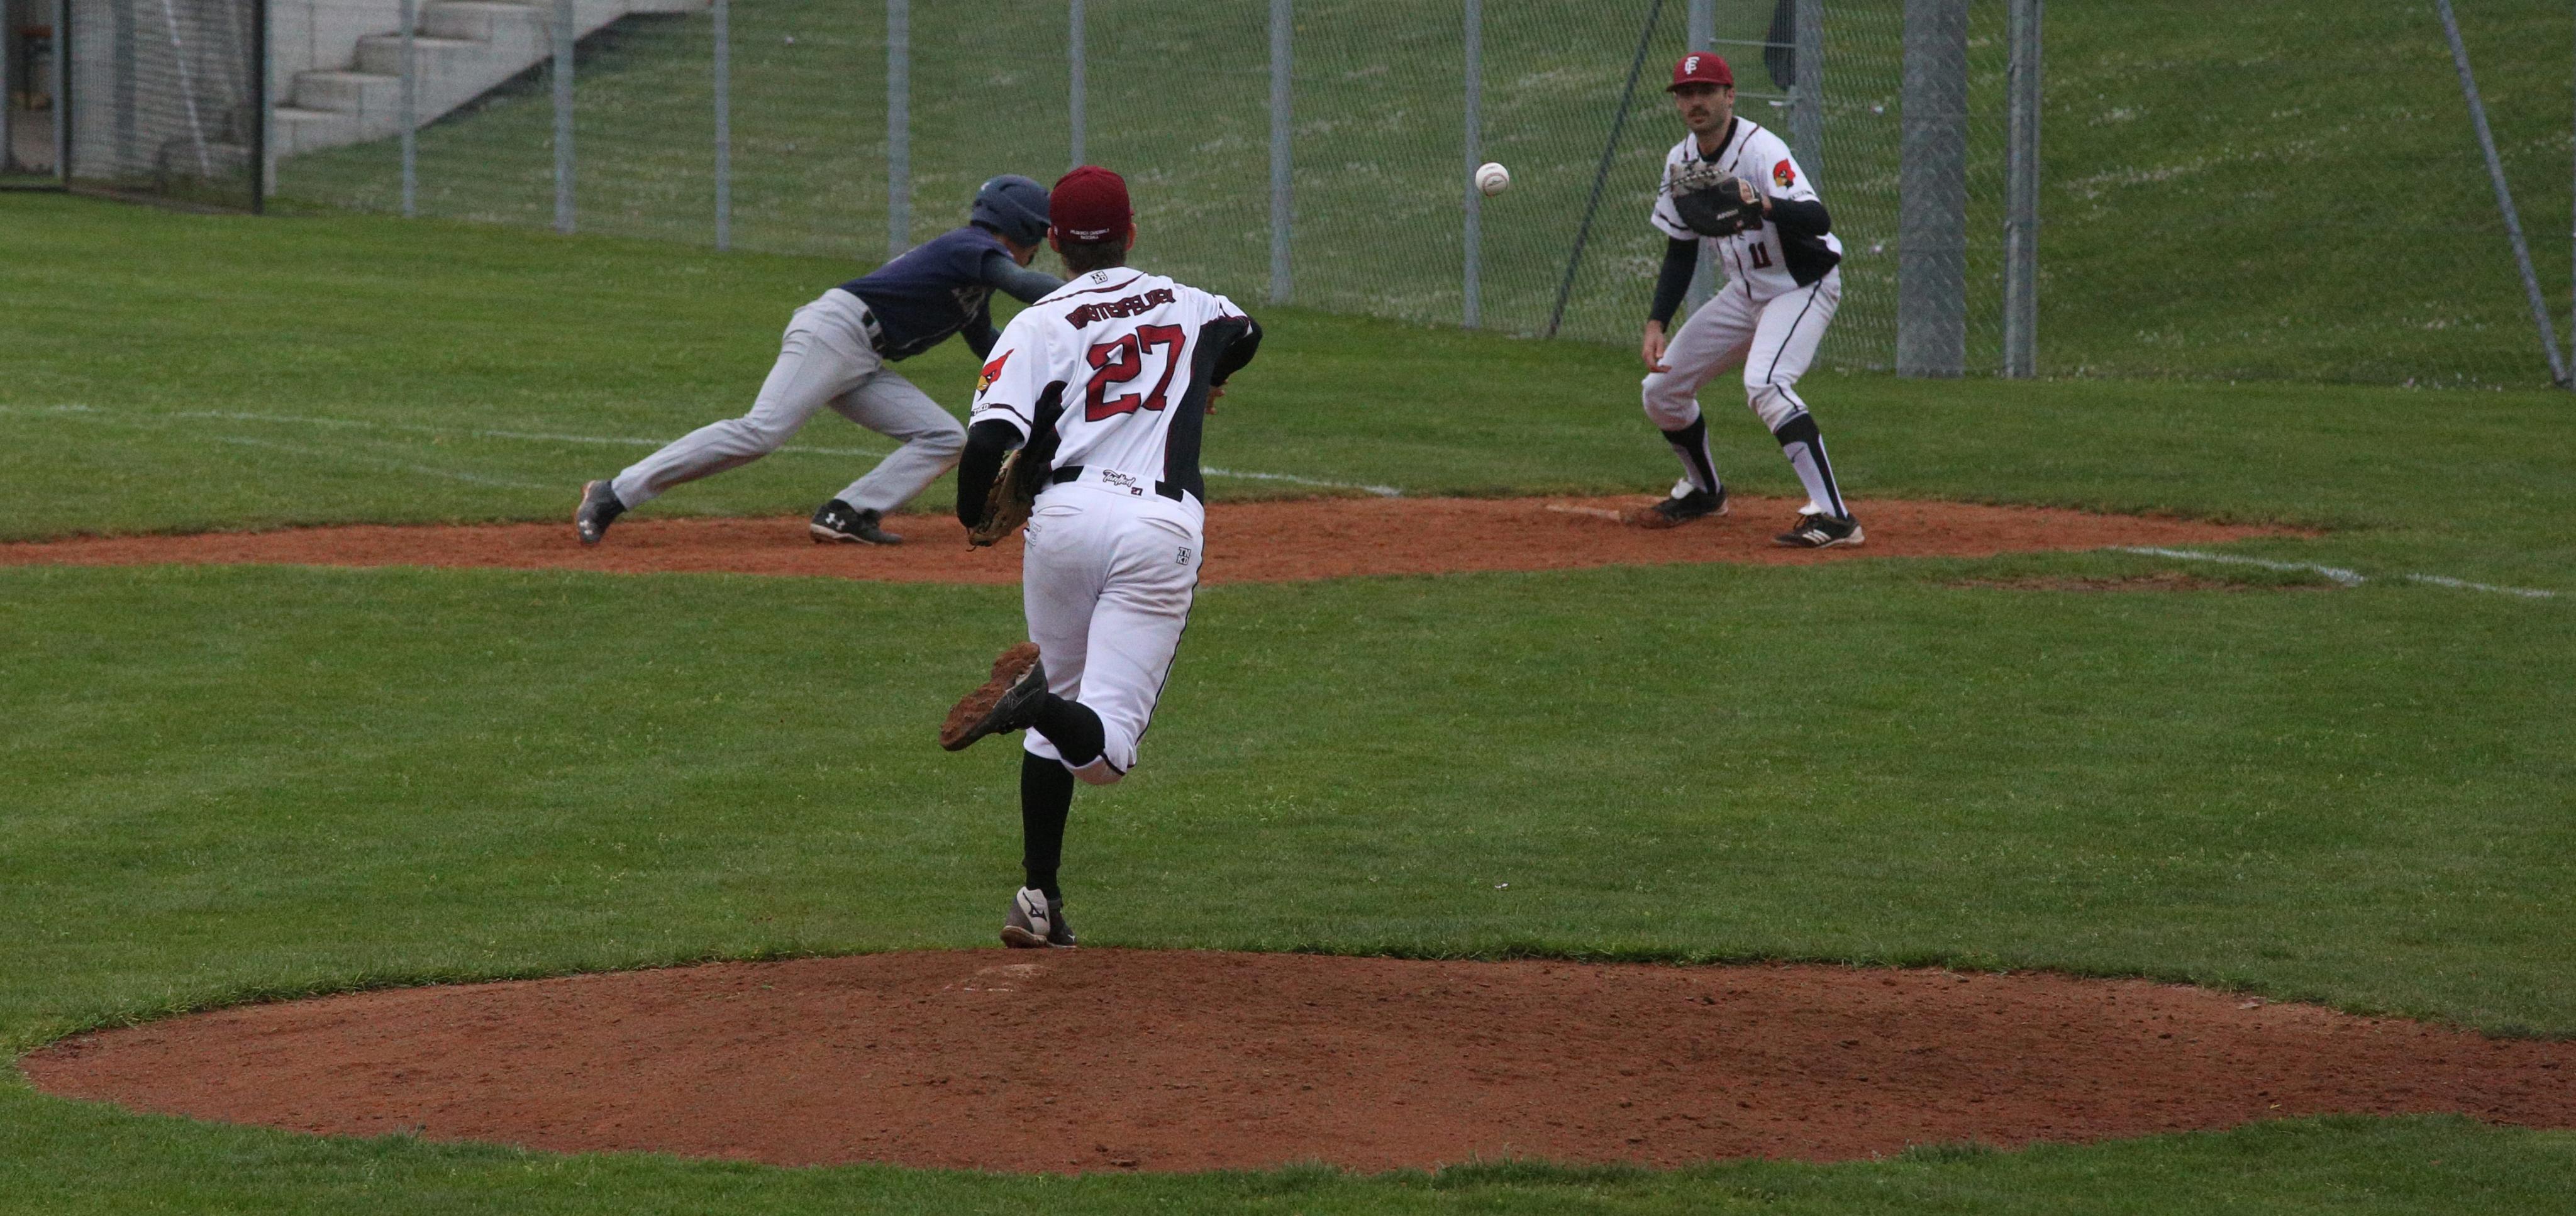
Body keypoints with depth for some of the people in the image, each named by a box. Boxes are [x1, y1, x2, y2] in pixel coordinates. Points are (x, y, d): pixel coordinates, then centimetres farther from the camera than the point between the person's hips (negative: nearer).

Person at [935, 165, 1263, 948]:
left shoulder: (1039, 326, 5)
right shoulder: (1189, 307, 17)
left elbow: (988, 442, -9)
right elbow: (1246, 335, 43)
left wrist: (975, 514, 11)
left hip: (1065, 515, 0)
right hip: (1163, 526, 0)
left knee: (1061, 713, 22)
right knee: (1105, 749, -6)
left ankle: (1040, 897, 14)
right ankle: (1038, 701, -39)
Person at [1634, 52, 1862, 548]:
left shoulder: (1760, 150, -23)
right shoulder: (1680, 162, 1)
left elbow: (1818, 219, -36)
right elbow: (1680, 254, 9)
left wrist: (1762, 205, -55)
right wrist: (1656, 325, -2)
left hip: (1803, 287, -8)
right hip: (1745, 292, 8)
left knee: (1764, 384, -33)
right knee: (1662, 390, 9)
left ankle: (1833, 516, -36)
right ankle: (1704, 492, 35)